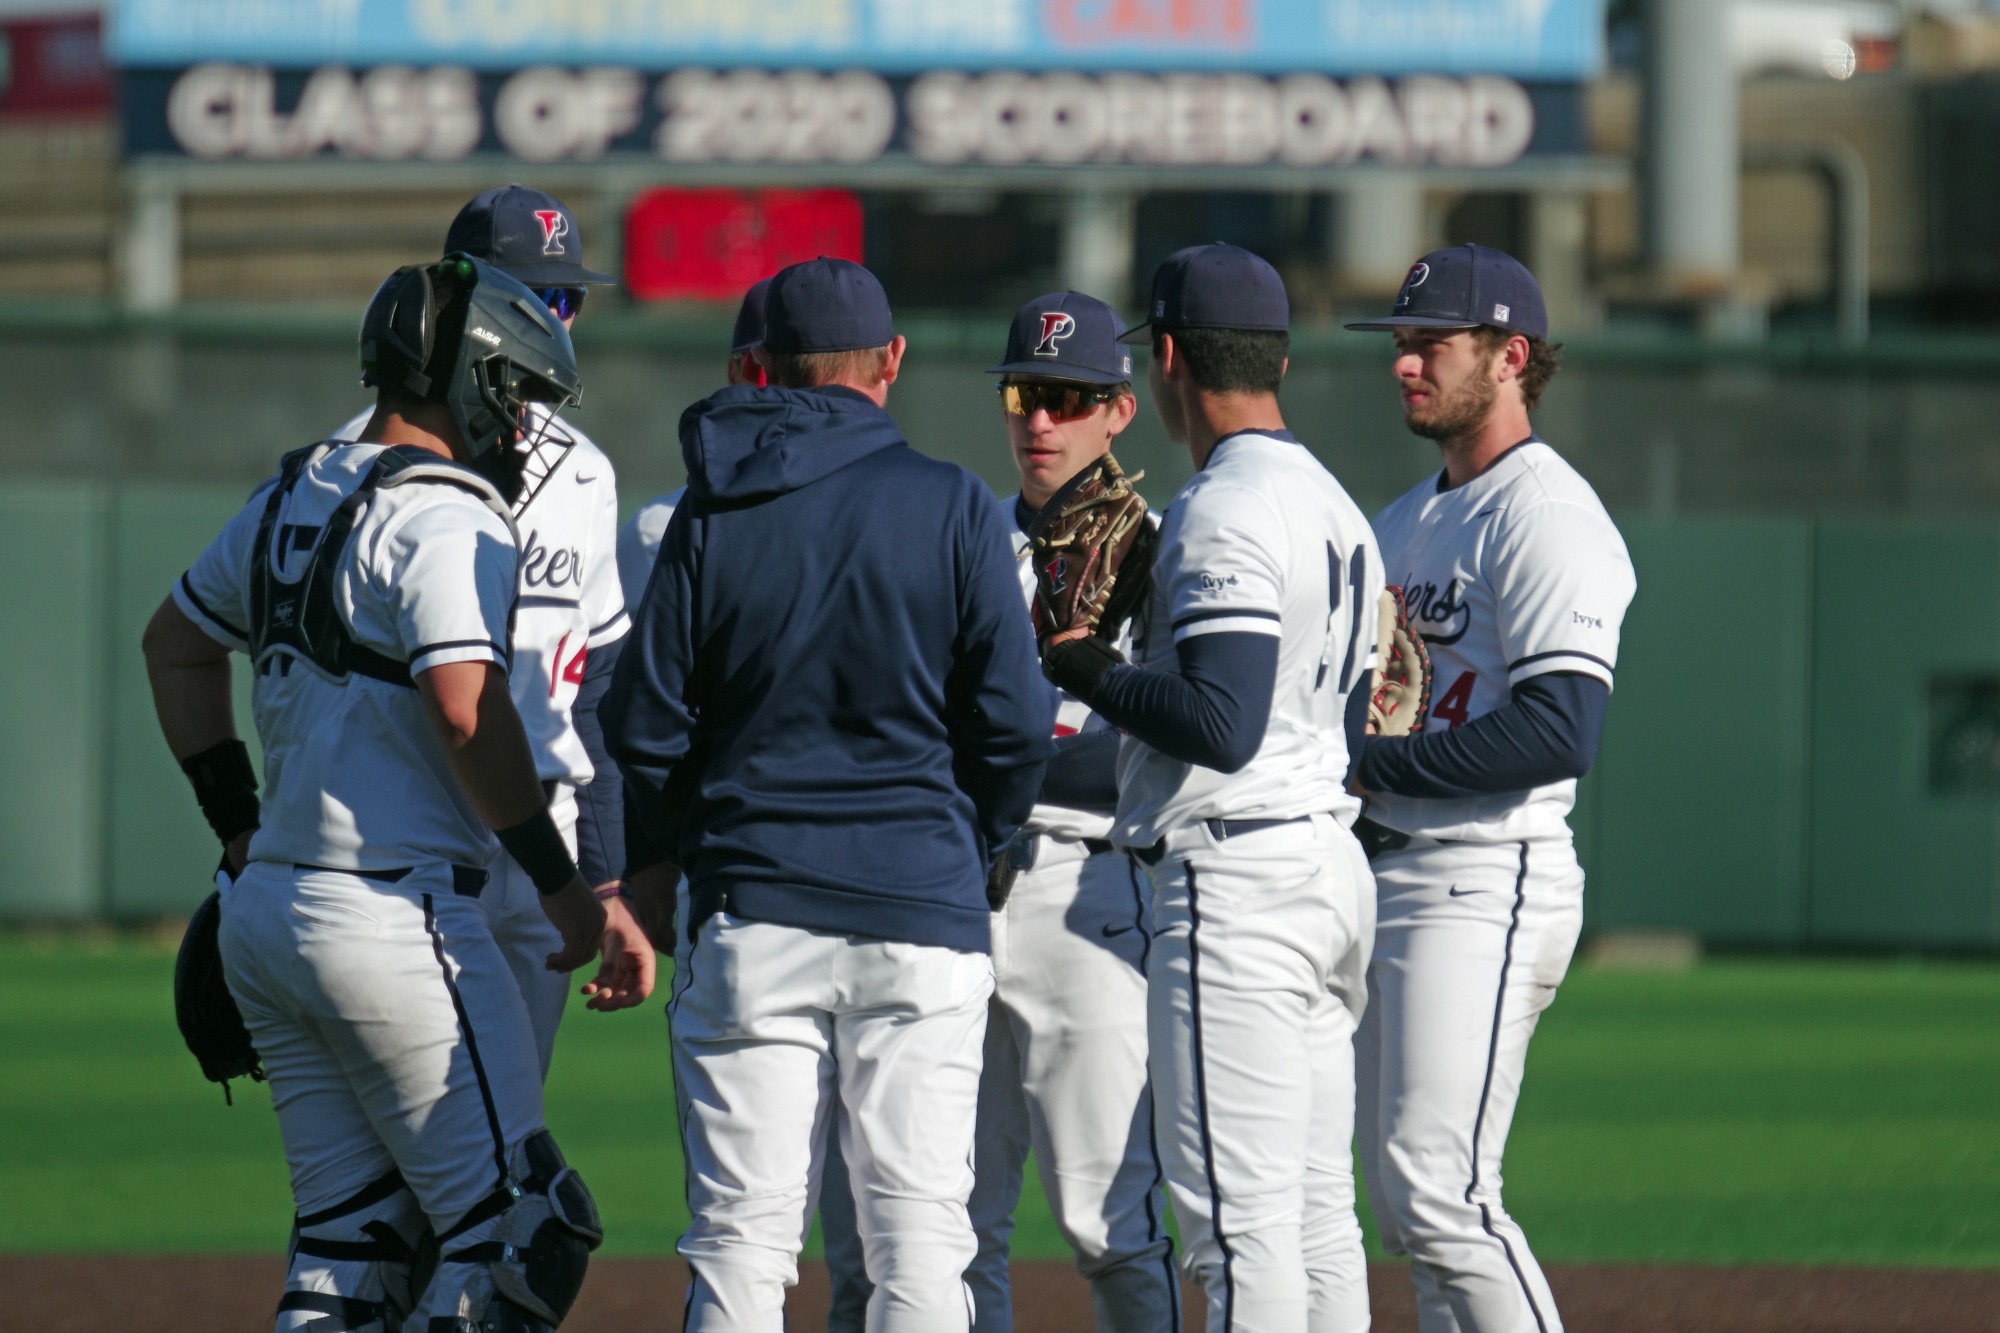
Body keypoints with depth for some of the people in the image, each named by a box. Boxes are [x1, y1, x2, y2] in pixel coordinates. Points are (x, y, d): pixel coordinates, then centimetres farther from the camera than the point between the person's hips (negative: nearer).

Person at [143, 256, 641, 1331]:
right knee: (515, 1225, -5)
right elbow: (466, 710, -25)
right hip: (391, 912, -9)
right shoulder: (446, 516, -13)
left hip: (263, 911, 9)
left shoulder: (290, 498, 15)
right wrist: (560, 883, -17)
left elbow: (176, 639, 29)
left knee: (354, 1235, 12)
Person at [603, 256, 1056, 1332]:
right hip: (922, 916, -1)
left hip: (752, 917, 1)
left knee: (742, 1240, 3)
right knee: (919, 1236, 1)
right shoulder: (952, 506, -1)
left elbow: (644, 726, 1)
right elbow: (1014, 724, -2)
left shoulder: (711, 511, 2)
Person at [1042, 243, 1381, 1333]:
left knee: (1241, 1222, -12)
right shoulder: (1334, 507, 17)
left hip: (1235, 877, -10)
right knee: (1316, 1214, 11)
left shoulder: (1224, 510, -14)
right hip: (1331, 864, 10)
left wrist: (1091, 673, -8)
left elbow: (1224, 727, -24)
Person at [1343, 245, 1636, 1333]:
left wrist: (1374, 766, -19)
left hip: (1486, 886, -10)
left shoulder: (1545, 517, -11)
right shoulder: (1405, 521, 19)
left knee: (1437, 1191, -17)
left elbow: (1561, 731, -21)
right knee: (1403, 1201, 10)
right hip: (1385, 878, 10)